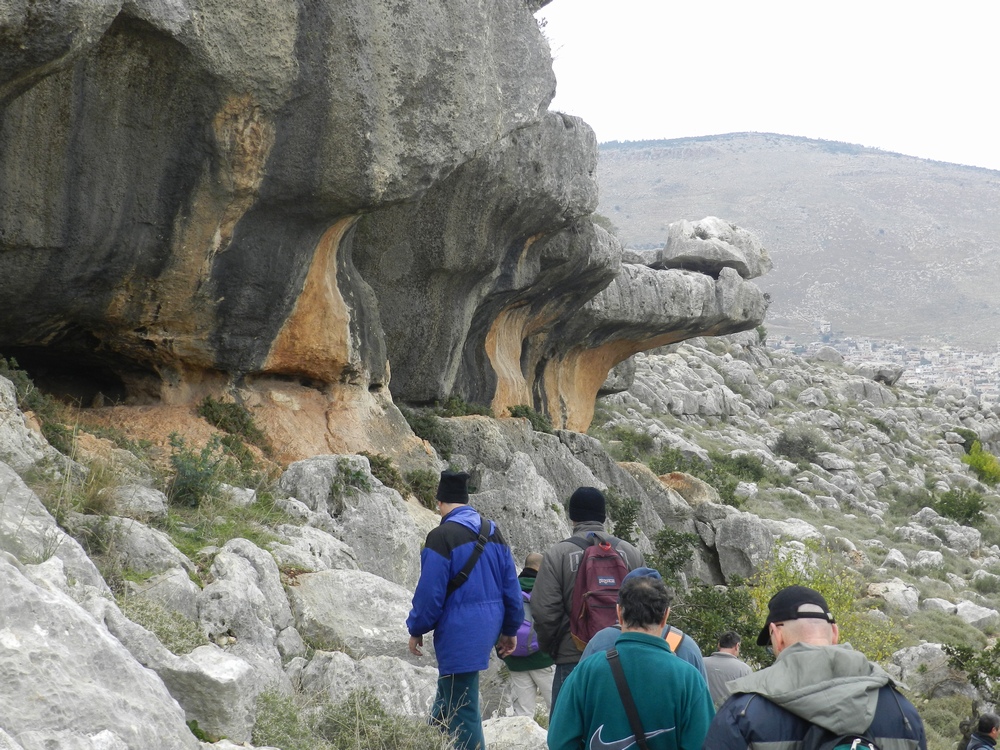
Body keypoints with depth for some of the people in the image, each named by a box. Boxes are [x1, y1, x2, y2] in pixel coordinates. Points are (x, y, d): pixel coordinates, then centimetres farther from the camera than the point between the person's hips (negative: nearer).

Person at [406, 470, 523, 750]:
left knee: (462, 708, -1)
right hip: (489, 628, 8)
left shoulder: (442, 536, -14)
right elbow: (511, 587, 11)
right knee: (449, 691, 24)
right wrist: (510, 629, 19)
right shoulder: (493, 532, 8)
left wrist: (416, 630, -1)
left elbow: (429, 593, -14)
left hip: (459, 632, -8)